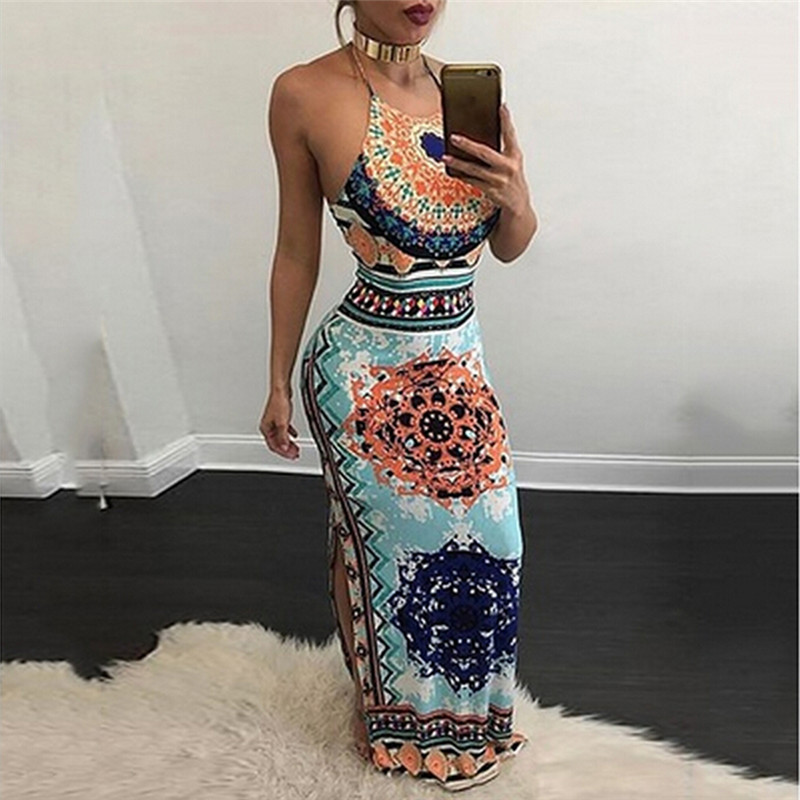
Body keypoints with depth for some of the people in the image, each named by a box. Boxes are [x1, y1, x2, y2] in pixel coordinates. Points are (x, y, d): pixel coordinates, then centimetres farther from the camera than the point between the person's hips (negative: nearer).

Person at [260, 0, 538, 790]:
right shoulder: (307, 94, -13)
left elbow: (509, 248, 7)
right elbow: (297, 253, -5)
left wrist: (517, 201, -15)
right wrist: (279, 383, 0)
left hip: (458, 361, 6)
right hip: (365, 367, -5)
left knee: (482, 541, 18)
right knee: (381, 544, 13)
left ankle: (462, 704, 46)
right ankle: (390, 705, 42)